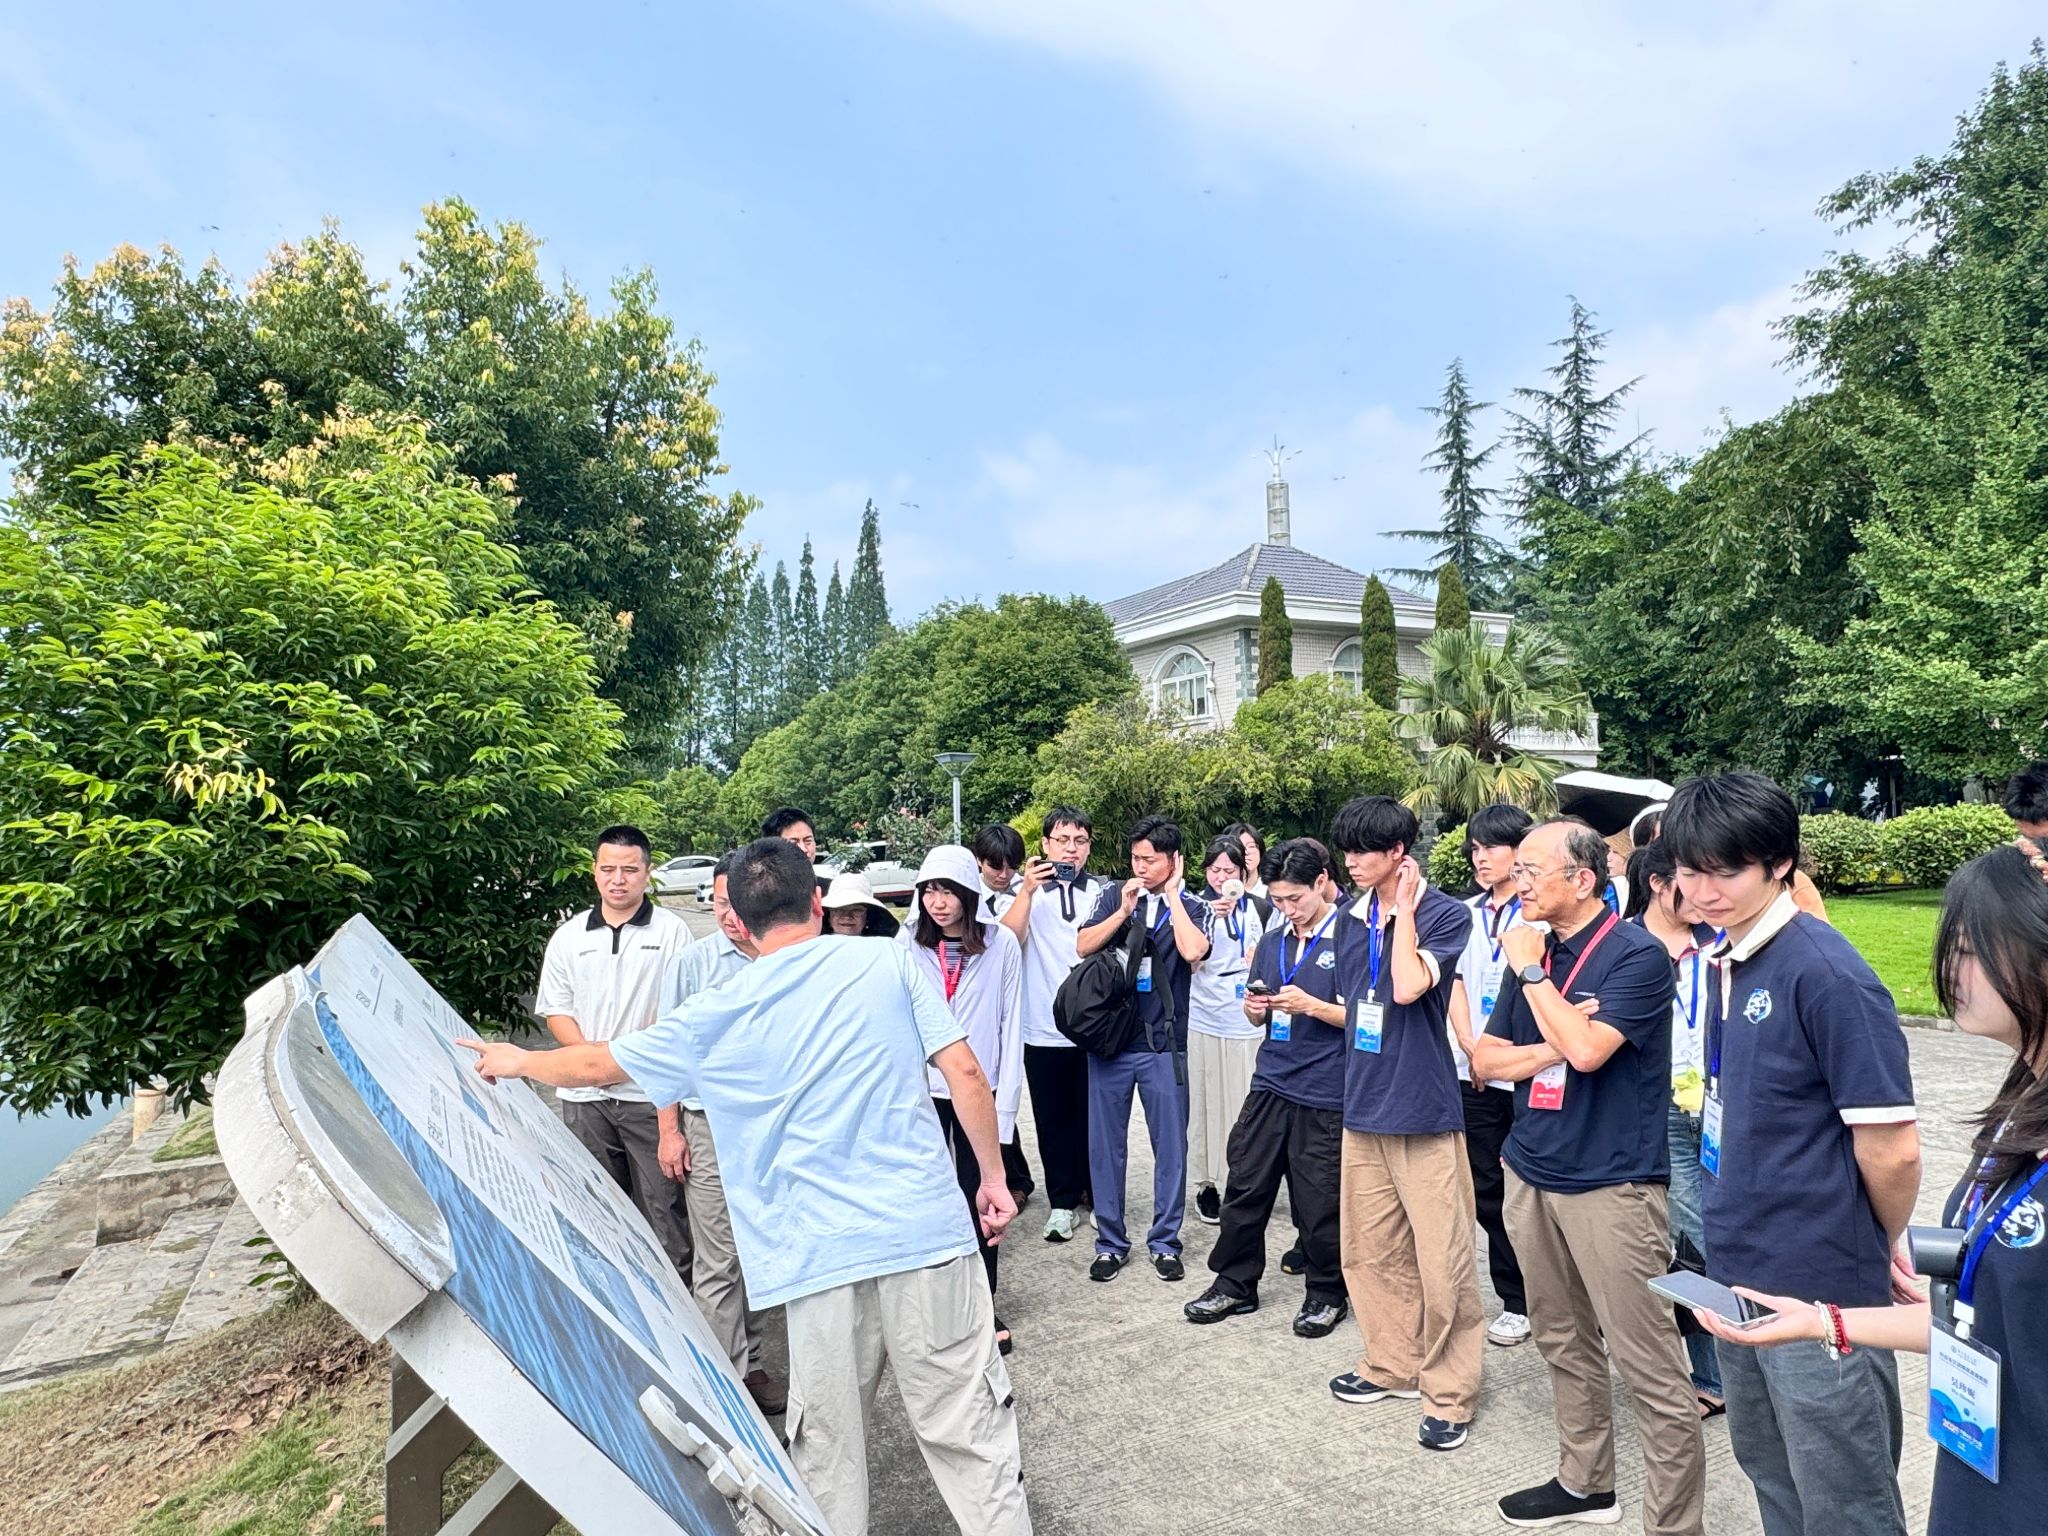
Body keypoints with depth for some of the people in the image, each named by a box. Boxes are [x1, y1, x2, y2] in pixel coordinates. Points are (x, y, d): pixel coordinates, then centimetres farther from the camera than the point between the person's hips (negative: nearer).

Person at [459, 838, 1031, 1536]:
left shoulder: (716, 1015, 3)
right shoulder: (888, 960, 1)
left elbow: (598, 1064, 16)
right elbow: (964, 1071, -3)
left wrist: (518, 1060, 35)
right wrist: (994, 1175, 8)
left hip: (821, 1256, 0)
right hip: (927, 1228, 0)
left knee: (826, 1442, 17)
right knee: (967, 1426, 11)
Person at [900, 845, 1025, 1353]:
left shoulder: (1002, 943, -7)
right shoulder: (909, 942, -5)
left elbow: (1009, 1028, -4)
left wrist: (1005, 1106, -5)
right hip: (921, 1091, 1)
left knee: (979, 1198, 8)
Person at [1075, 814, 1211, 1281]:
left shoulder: (1190, 907, 2)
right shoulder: (1113, 897, 5)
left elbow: (1193, 951, -17)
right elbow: (1084, 946, -5)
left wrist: (1172, 894, -11)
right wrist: (1124, 911, -13)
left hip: (1164, 1044, -1)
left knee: (1170, 1145, 6)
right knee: (1106, 1144, 7)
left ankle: (1165, 1241, 21)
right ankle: (1110, 1241, 20)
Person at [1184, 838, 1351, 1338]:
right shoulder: (1273, 940, 11)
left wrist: (1311, 1005, -21)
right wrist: (1255, 1009, -4)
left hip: (1324, 1094, -5)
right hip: (1270, 1084, 5)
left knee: (1318, 1202, 4)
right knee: (1245, 1185, 8)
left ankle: (1327, 1293, 26)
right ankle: (1235, 1284, 24)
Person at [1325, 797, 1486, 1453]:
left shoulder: (1445, 913, -9)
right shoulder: (1353, 920, 9)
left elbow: (1408, 987, -24)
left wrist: (1404, 908, -16)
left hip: (1424, 1110, -6)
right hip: (1364, 1107, 6)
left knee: (1442, 1263, 0)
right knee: (1369, 1250, 14)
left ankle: (1450, 1393, 16)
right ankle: (1392, 1366, 31)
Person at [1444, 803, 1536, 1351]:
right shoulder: (1466, 915, 11)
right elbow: (1455, 986, 9)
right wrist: (1471, 1048, -4)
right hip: (1475, 1074, 6)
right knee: (1487, 1191, 10)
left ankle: (1537, 1298, 18)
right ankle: (1515, 1300, 24)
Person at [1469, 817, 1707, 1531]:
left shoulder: (1637, 954, -11)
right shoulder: (1533, 953, 8)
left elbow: (1587, 1048, -24)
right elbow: (1485, 1059, 7)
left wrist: (1530, 970, -14)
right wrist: (1554, 1045, -10)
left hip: (1611, 1183, -7)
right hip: (1532, 1176, 7)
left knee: (1651, 1367, -2)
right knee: (1564, 1343, 18)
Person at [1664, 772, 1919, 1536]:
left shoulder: (1826, 973, -20)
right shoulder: (1725, 960, 5)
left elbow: (1890, 1148, -18)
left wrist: (1884, 1248, -1)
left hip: (1819, 1289, -7)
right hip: (1738, 1272, 8)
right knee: (1770, 1473, 22)